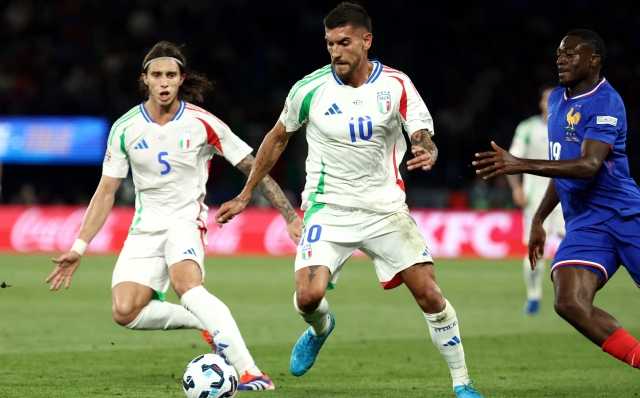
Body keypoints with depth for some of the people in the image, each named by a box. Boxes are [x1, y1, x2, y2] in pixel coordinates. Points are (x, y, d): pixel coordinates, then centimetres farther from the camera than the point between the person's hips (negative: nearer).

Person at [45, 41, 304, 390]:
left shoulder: (202, 124, -8)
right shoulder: (125, 128, 0)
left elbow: (253, 168, -1)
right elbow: (106, 192, 7)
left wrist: (291, 216, -5)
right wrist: (78, 248, 2)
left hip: (186, 220, -3)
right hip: (146, 229, 3)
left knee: (186, 284, -35)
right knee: (125, 312, -20)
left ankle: (250, 372, -41)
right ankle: (205, 321, 0)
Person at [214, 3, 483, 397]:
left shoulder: (396, 86, -7)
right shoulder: (310, 89, -7)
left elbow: (425, 140, -10)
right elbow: (277, 138, 8)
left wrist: (427, 154, -36)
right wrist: (245, 197, 12)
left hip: (386, 208, 0)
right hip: (329, 209, 0)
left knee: (429, 294, -9)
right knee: (308, 297, -19)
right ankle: (320, 328, 20)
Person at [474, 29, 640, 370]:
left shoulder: (605, 103, -11)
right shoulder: (557, 99, 15)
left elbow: (588, 165, -26)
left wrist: (520, 165, -32)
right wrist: (538, 220, 25)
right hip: (584, 224, 7)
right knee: (570, 303, -18)